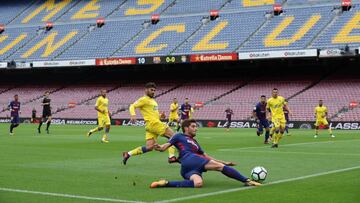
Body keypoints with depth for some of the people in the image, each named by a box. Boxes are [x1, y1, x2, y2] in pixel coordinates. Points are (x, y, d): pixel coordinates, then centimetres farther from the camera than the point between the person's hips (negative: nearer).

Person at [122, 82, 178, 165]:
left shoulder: (153, 100, 23)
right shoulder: (144, 99, -4)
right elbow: (132, 106, -13)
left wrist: (160, 115, 15)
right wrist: (133, 115, -31)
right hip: (153, 123, -9)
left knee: (149, 147, 2)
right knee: (173, 136, -6)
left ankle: (128, 154, 4)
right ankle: (171, 157, -7)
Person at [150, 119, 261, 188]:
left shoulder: (194, 142, 38)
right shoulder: (179, 136, 18)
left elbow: (205, 155, 39)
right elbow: (165, 146, 9)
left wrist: (225, 162, 35)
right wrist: (159, 147, -19)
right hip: (189, 160, -6)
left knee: (198, 183, -33)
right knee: (219, 166, -15)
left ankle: (166, 183, -36)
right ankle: (247, 181, -14)